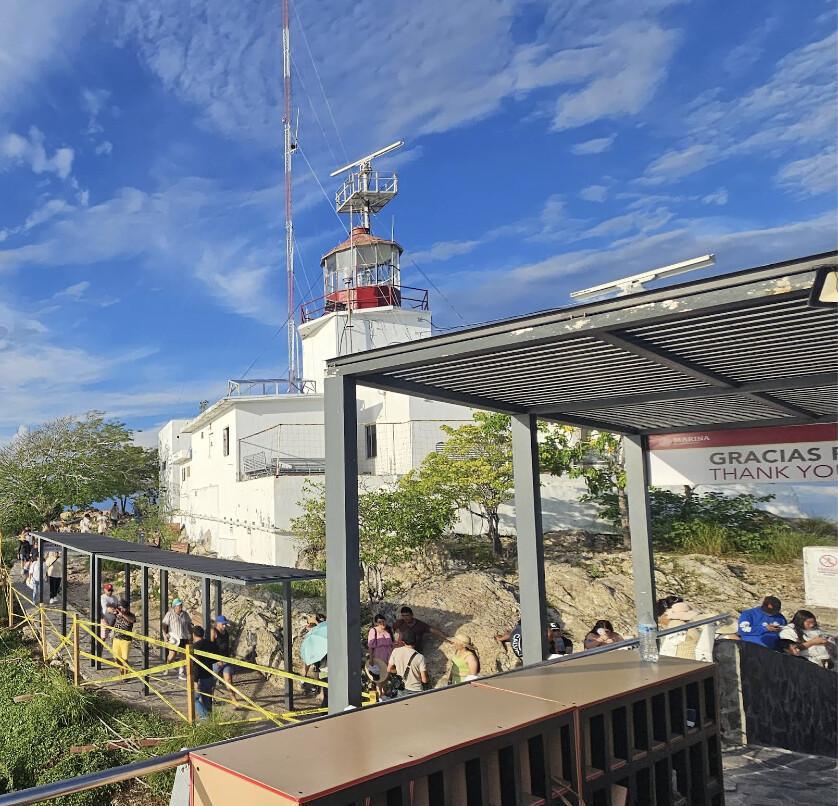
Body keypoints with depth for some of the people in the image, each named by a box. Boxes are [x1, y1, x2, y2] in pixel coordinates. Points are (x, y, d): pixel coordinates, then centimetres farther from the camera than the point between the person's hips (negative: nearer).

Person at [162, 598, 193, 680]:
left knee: (182, 655, 4)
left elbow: (189, 625, 16)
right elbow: (164, 625, -7)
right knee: (172, 654, -6)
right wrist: (164, 634, -19)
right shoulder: (169, 614, -3)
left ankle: (181, 673, 12)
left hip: (184, 638, 4)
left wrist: (191, 635, 15)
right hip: (174, 638, -4)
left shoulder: (185, 614, 9)